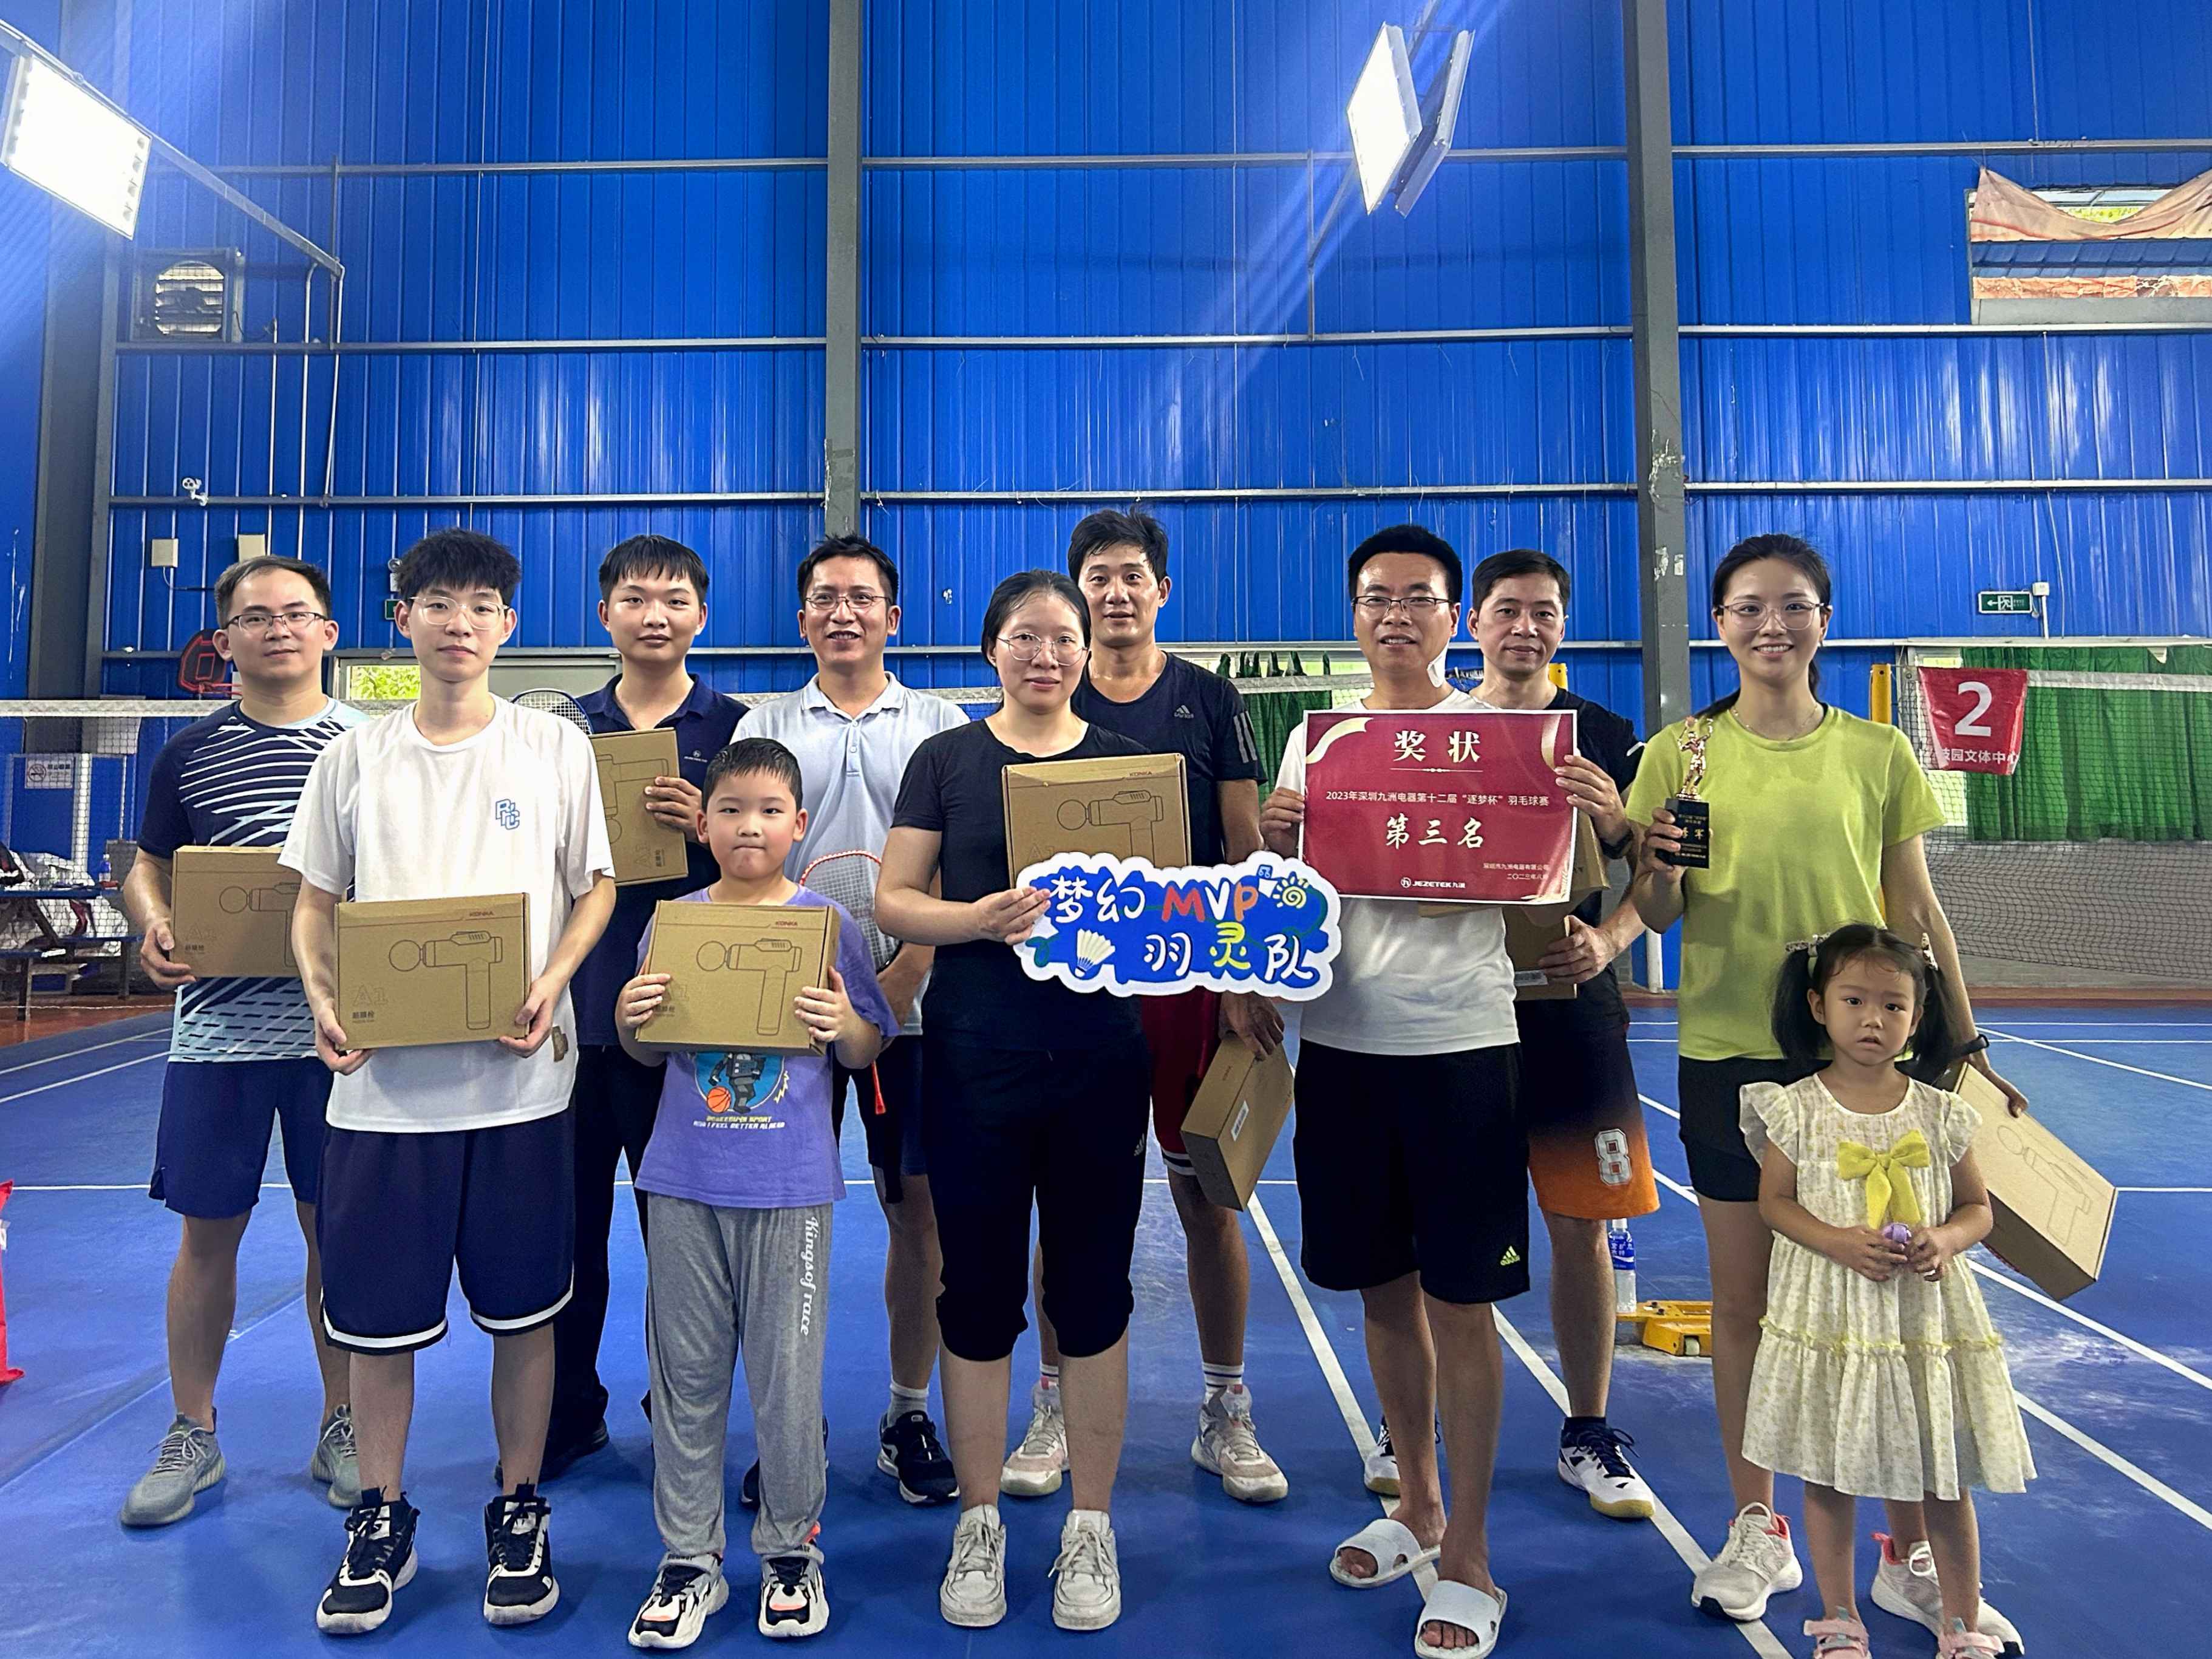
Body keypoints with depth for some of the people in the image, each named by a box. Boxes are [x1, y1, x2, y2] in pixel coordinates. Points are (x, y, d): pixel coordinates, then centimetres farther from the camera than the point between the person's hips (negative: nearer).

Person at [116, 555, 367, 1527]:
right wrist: (154, 930, -7)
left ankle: (342, 1427, 24)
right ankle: (191, 1435, 28)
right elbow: (148, 869, 14)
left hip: (335, 1028, -1)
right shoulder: (190, 754, 8)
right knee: (207, 1230, 10)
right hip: (217, 1027, 2)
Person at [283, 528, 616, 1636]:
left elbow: (595, 888, 4)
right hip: (383, 1079, 2)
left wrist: (550, 984, -12)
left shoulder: (556, 747, 2)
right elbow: (316, 901, 11)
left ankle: (518, 1511, 27)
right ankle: (381, 1518, 30)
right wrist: (321, 994, -8)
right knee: (376, 1311, 9)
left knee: (524, 1309, 8)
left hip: (519, 1077, -1)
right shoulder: (353, 757, 7)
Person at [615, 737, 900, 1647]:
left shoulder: (827, 921, 0)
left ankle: (791, 1550, 25)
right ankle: (689, 1558, 26)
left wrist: (843, 1024, -18)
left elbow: (866, 1054, 4)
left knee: (788, 1376, 5)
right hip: (685, 1180, 2)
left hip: (791, 1184, -2)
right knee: (686, 1373, 10)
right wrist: (630, 1017, -7)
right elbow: (646, 1055, 13)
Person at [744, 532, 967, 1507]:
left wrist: (909, 966, -14)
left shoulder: (940, 726, 7)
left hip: (911, 1002, 0)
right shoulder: (766, 728, 10)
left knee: (918, 1207, 5)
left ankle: (908, 1415, 20)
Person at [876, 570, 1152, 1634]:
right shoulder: (946, 759, 4)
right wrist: (978, 919, -18)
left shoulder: (1125, 762, 7)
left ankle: (1091, 1525, 27)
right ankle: (979, 1523, 28)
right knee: (978, 1294, 9)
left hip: (1099, 1062, 1)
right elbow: (892, 900, 0)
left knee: (1092, 1293, 9)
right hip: (974, 1064, 0)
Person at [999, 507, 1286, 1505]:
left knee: (1208, 1196, 6)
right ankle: (1054, 1414, 22)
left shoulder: (1211, 699, 5)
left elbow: (1246, 848, 2)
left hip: (1192, 973, 0)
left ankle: (1225, 1418, 21)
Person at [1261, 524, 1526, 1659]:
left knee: (1460, 1298, 2)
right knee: (1383, 1284, 15)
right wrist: (1273, 843, -11)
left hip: (1460, 1042, -3)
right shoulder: (1314, 740, 10)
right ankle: (1416, 1500, 35)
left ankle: (1468, 1555, 17)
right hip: (1342, 1039, 4)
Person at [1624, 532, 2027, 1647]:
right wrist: (1657, 868, -20)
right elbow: (1654, 917, 2)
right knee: (1742, 1297, 8)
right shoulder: (1682, 753, 2)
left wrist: (1968, 1048, 7)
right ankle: (1758, 1531, 26)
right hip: (1727, 1054, 0)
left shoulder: (1878, 754, 4)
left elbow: (1915, 910, 9)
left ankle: (1909, 1555, 22)